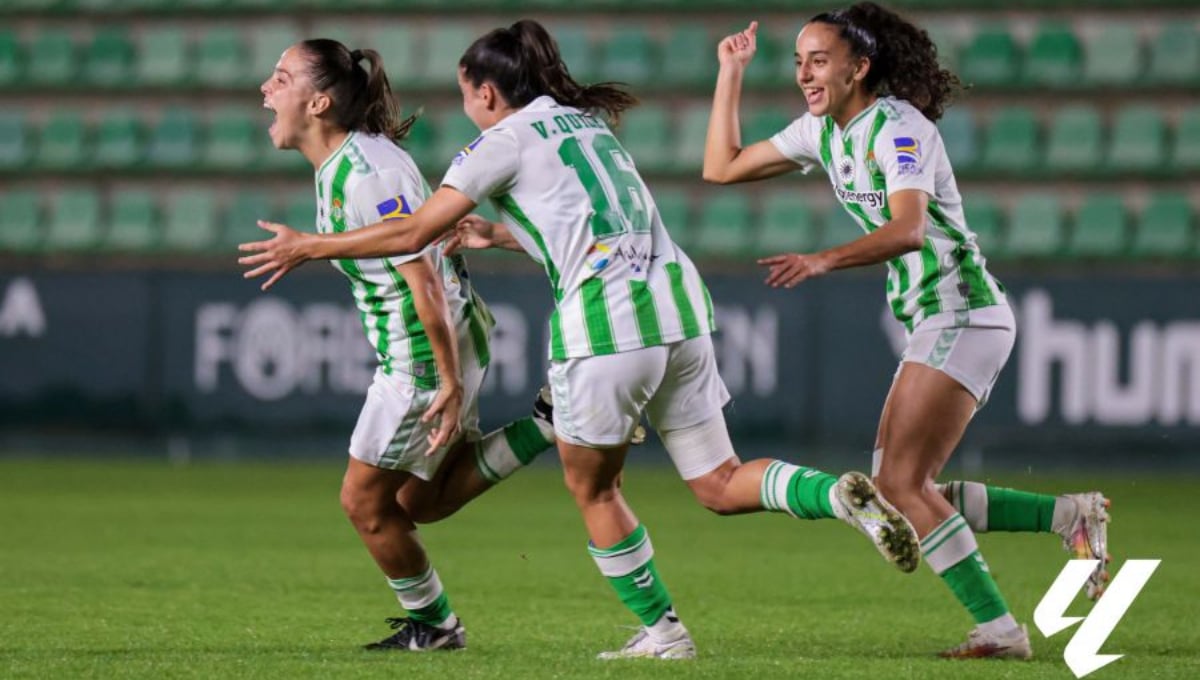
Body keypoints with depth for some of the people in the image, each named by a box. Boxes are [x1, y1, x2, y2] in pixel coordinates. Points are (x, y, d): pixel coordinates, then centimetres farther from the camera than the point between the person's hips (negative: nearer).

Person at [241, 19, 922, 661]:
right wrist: (498, 235, 45)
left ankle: (662, 630, 14)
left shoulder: (507, 140, 1)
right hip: (678, 299, 7)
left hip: (604, 318, -7)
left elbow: (413, 233, 1)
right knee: (721, 484, 8)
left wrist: (309, 247, 12)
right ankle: (841, 495, -15)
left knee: (592, 488, 13)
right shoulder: (590, 125, 24)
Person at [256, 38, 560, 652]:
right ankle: (549, 424, 16)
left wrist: (451, 383, -25)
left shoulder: (365, 175, -24)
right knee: (423, 500, 18)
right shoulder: (339, 164, 7)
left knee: (365, 500, 4)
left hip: (428, 352, -10)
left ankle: (433, 626, 21)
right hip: (413, 349, 10)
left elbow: (423, 278, -26)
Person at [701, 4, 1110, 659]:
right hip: (934, 326, 9)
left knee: (903, 485, -15)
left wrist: (822, 260, -44)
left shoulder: (898, 127, -16)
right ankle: (1070, 516, 9)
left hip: (963, 317, -9)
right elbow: (722, 168, 18)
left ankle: (999, 629, -12)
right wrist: (730, 72, 13)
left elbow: (908, 228, -32)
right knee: (897, 490, 5)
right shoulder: (822, 131, 11)